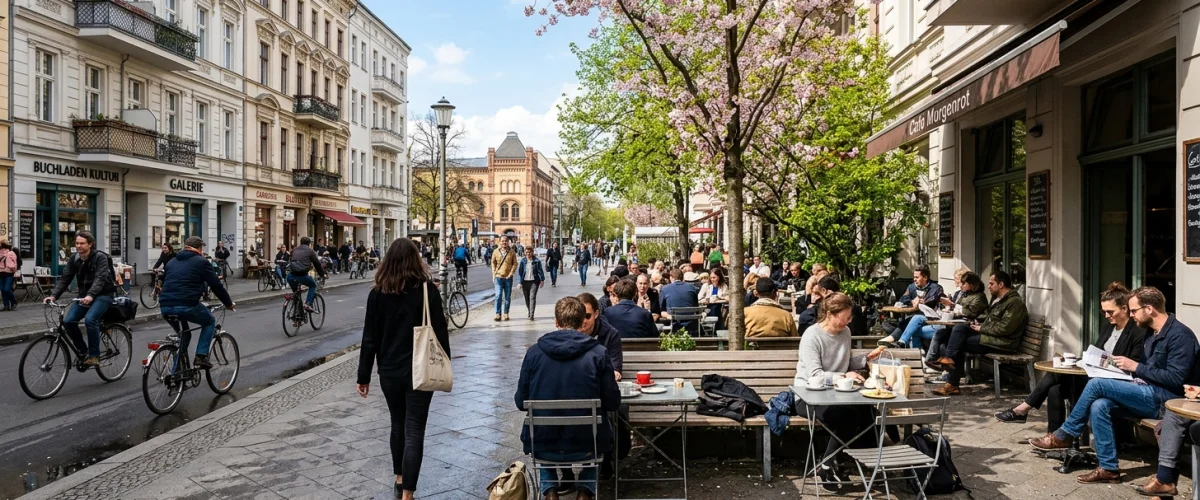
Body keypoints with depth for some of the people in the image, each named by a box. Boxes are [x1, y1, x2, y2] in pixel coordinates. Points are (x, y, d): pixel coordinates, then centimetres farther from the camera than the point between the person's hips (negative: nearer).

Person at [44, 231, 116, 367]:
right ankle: (83, 351, 8)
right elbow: (65, 278, -2)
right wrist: (53, 295, -16)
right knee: (68, 321, -13)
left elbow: (100, 278, -29)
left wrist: (90, 296, -44)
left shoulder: (100, 257, -16)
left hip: (102, 295, -6)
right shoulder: (74, 259, 2)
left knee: (90, 319, -29)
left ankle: (94, 355, -16)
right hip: (84, 296, 6)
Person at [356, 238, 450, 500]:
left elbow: (370, 337, 0)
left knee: (398, 425, 21)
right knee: (414, 431, 0)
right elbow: (440, 331, -6)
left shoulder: (378, 292, -2)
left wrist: (364, 375, 5)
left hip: (390, 371, 3)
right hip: (420, 371, -3)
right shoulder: (426, 289, -7)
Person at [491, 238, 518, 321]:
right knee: (498, 296, -8)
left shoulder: (511, 252, 0)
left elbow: (515, 263, 2)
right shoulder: (496, 251, 1)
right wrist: (494, 274, 1)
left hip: (508, 277, 1)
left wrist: (511, 273, -8)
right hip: (498, 277, -1)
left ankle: (506, 314, 18)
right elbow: (493, 263, 8)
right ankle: (498, 314, -4)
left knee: (507, 297, 8)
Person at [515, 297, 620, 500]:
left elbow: (521, 402, 1)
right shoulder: (598, 353, -9)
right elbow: (613, 403, -5)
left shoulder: (534, 352, -5)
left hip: (542, 446, 1)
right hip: (586, 446, -1)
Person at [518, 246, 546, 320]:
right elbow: (519, 271, 4)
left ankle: (531, 315, -12)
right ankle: (529, 311, 31)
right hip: (525, 282, 2)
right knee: (527, 298, 11)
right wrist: (520, 282, -1)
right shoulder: (522, 261, 3)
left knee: (532, 297, -11)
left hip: (534, 281, -2)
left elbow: (540, 270, 3)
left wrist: (542, 280, 0)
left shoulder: (537, 261, -1)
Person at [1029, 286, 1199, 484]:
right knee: (1099, 406, -17)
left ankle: (1064, 436, -7)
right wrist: (1125, 365, 2)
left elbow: (1176, 379, -21)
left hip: (1164, 399, -9)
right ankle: (1108, 468, -13)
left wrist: (1136, 367, -17)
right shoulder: (1152, 332, 15)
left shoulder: (1180, 334, -13)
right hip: (1149, 393, 9)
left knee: (1096, 384, -21)